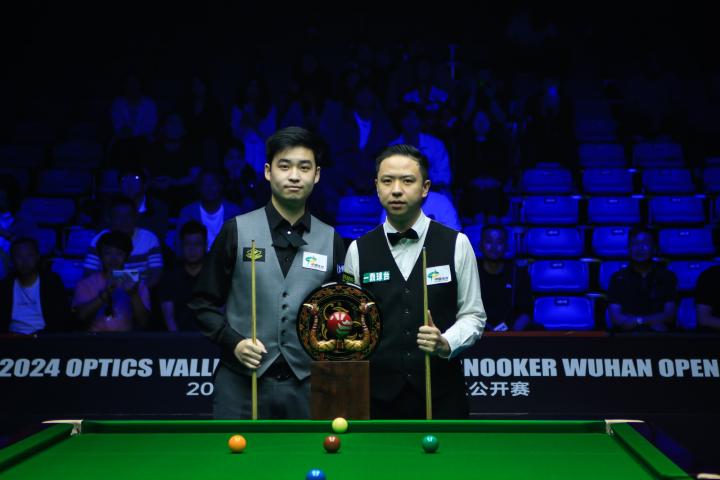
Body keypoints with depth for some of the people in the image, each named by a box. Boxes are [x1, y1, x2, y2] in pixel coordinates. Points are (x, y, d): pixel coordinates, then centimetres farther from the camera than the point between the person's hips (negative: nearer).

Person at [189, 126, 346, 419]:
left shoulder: (331, 241, 7)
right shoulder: (236, 231, 1)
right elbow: (203, 303, 4)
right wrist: (232, 342, -10)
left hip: (306, 386, 2)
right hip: (242, 383, -2)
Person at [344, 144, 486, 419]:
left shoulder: (457, 245, 0)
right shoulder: (359, 251, 4)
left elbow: (473, 315, 2)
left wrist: (446, 343, -16)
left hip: (441, 393, -1)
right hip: (380, 393, 1)